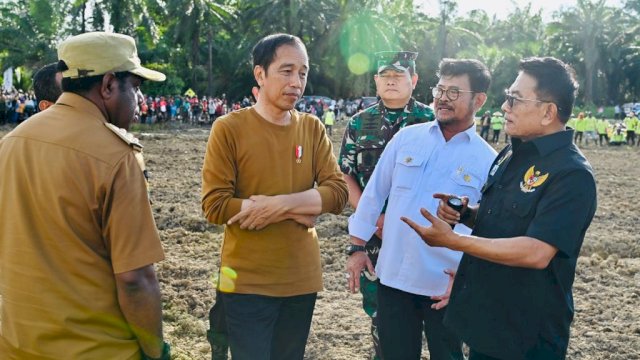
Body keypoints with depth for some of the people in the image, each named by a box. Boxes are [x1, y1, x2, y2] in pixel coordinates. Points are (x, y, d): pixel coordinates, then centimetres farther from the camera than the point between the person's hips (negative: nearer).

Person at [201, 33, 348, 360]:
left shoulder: (312, 128, 3)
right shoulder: (229, 128, -9)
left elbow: (338, 193, -5)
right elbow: (215, 206, -14)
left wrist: (279, 203, -20)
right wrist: (298, 210, -15)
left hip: (301, 279, 4)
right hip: (248, 282, -4)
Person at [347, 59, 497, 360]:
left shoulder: (489, 161, -4)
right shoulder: (406, 138, 2)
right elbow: (374, 193, 6)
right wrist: (358, 248, 5)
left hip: (447, 287, -2)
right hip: (393, 277, 2)